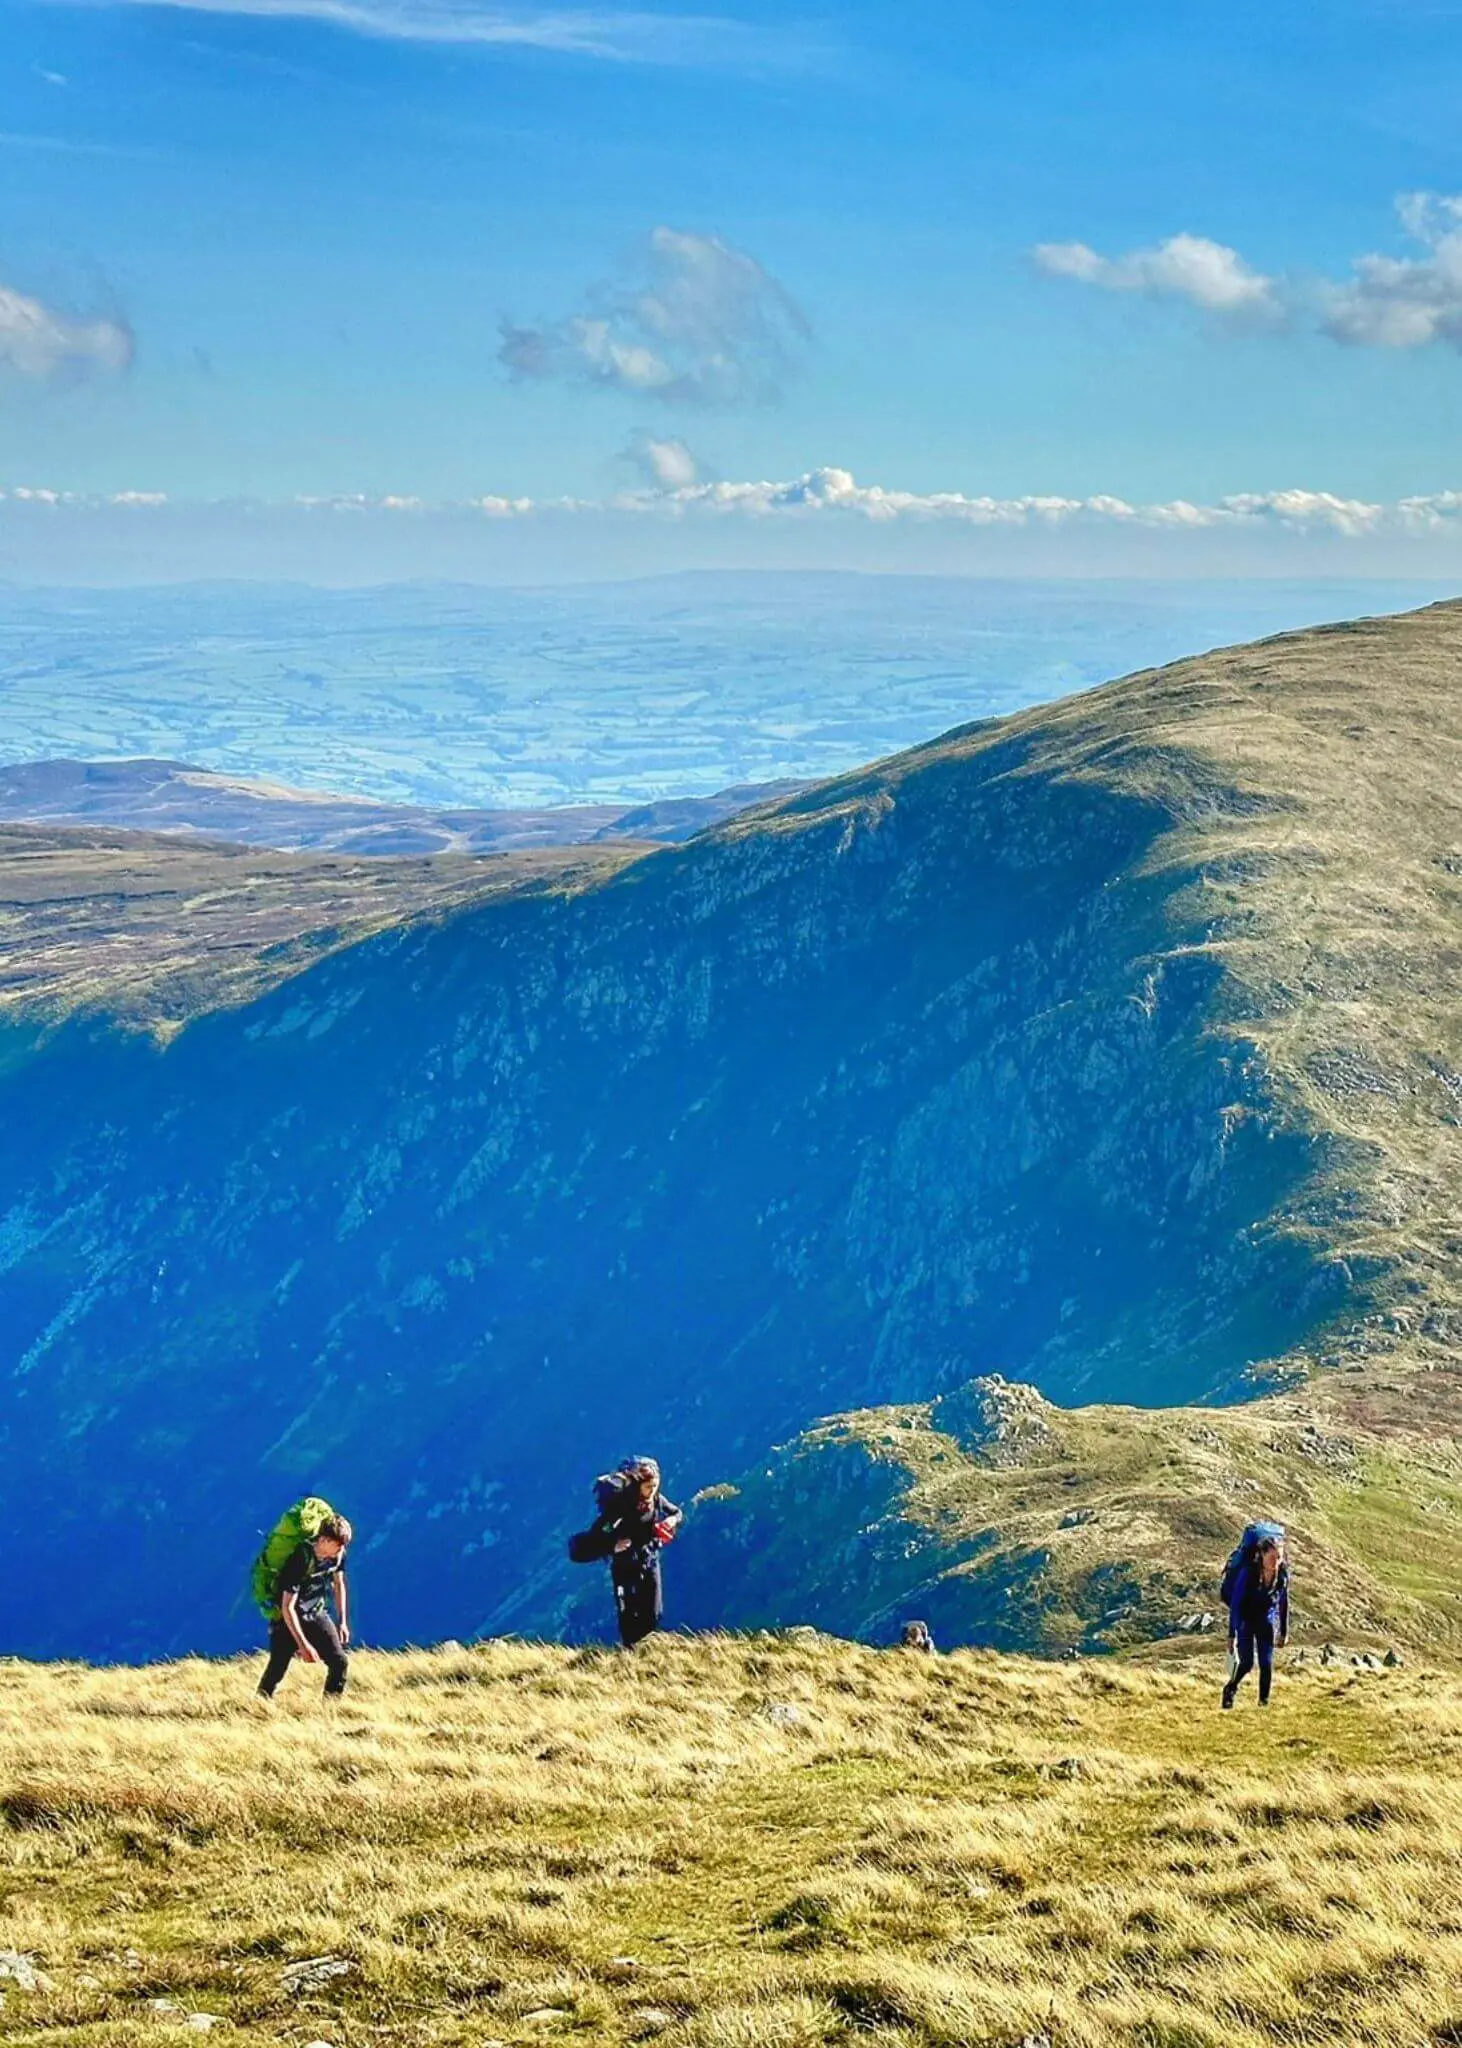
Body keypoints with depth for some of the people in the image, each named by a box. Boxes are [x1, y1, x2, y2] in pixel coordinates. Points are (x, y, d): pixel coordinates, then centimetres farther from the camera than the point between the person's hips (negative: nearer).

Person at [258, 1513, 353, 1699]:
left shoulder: (338, 1554, -11)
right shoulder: (300, 1561, -31)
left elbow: (339, 1584, 10)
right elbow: (287, 1608, -29)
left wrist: (343, 1621, 7)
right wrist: (303, 1645, -30)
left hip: (316, 1615, 6)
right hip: (289, 1619, -6)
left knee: (340, 1662, -6)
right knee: (276, 1671, -7)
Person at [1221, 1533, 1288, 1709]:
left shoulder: (1283, 1573, -15)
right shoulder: (1248, 1572, -26)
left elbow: (1284, 1603, 0)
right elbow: (1235, 1603, -20)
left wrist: (1284, 1632, 5)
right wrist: (1231, 1634, -19)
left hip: (1267, 1621, 3)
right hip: (1246, 1620, -3)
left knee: (1267, 1664, -5)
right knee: (1246, 1663, -9)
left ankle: (1264, 1701, 8)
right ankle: (1230, 1689, 20)